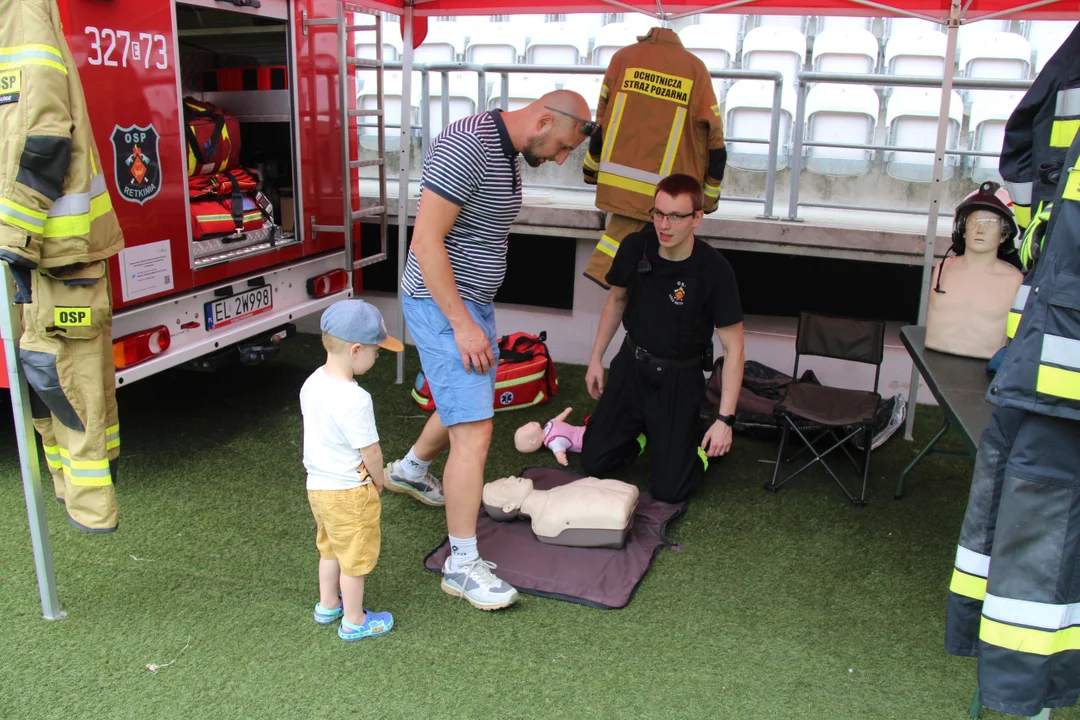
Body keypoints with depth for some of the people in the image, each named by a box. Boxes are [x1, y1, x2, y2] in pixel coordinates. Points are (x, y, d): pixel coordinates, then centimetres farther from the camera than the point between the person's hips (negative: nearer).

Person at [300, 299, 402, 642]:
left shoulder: (312, 383, -4)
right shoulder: (354, 400, -30)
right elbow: (370, 452, -23)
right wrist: (378, 481, -3)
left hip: (317, 484, 8)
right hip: (349, 492, -8)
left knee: (330, 549, 27)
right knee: (355, 559, 11)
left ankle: (327, 605, 45)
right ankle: (353, 621, 27)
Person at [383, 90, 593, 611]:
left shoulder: (505, 150, 9)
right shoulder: (464, 146, -22)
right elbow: (426, 241, -25)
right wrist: (462, 324, -24)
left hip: (473, 303, 10)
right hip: (442, 307, -10)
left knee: (469, 402, 27)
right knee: (474, 433, -11)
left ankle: (410, 470, 53)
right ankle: (462, 565, -1)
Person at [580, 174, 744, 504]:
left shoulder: (714, 270, -23)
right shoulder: (635, 247, -12)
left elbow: (733, 348, -16)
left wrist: (725, 419, -19)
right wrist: (596, 358, 11)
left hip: (679, 379, -3)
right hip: (631, 364, 4)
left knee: (669, 489, -5)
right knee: (594, 462, 3)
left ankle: (698, 440, 25)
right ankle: (643, 431, 30)